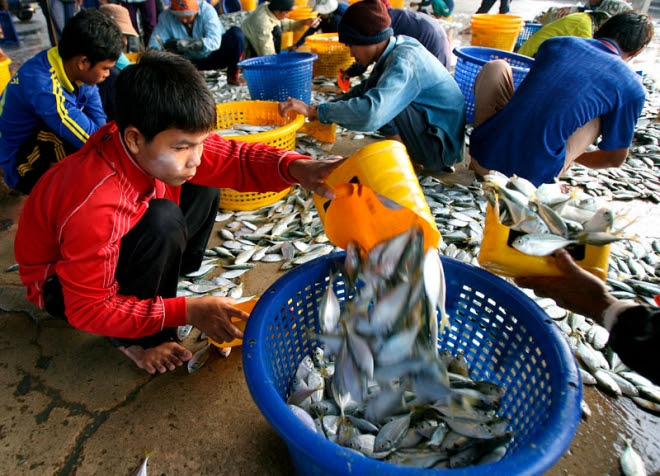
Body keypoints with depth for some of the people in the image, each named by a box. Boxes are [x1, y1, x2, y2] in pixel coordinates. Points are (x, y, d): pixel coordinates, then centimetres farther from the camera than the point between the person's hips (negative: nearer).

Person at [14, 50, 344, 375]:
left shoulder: (157, 142, -22)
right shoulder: (95, 207, -40)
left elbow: (236, 158, -16)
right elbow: (88, 310, -30)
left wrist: (298, 168, -35)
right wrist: (187, 311, -34)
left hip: (117, 244, 6)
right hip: (60, 284, -6)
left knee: (203, 186, -5)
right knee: (163, 221, -35)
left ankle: (165, 280, 5)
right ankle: (137, 339, -11)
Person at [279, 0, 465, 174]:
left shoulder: (403, 62, -25)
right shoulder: (399, 47, 2)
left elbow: (370, 113, -40)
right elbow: (363, 90, 13)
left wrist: (314, 111, -31)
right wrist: (321, 113, 3)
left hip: (441, 147, -9)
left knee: (379, 99, -24)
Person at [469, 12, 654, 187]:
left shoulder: (554, 44, 12)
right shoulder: (632, 87, 5)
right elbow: (615, 159, 16)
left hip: (482, 161, 2)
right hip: (534, 178, -1)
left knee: (496, 66, 23)